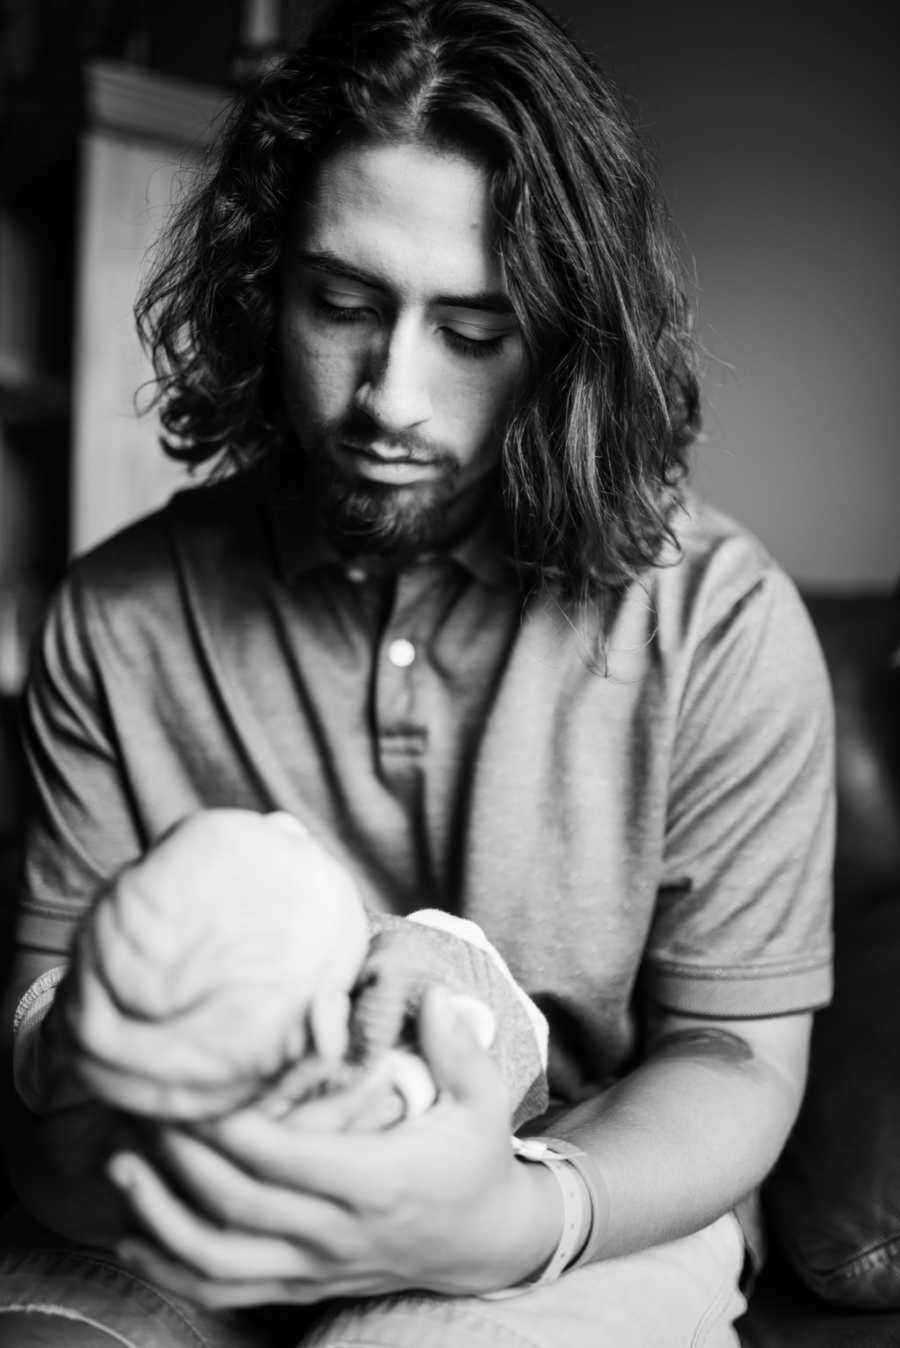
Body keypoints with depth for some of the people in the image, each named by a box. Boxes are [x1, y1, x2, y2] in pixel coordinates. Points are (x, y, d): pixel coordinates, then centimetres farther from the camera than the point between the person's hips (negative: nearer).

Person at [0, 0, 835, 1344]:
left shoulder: (719, 623, -12)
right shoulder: (120, 617, -6)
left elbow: (735, 1056, -7)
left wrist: (514, 1218, -28)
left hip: (595, 1216, -1)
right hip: (194, 1234, 2)